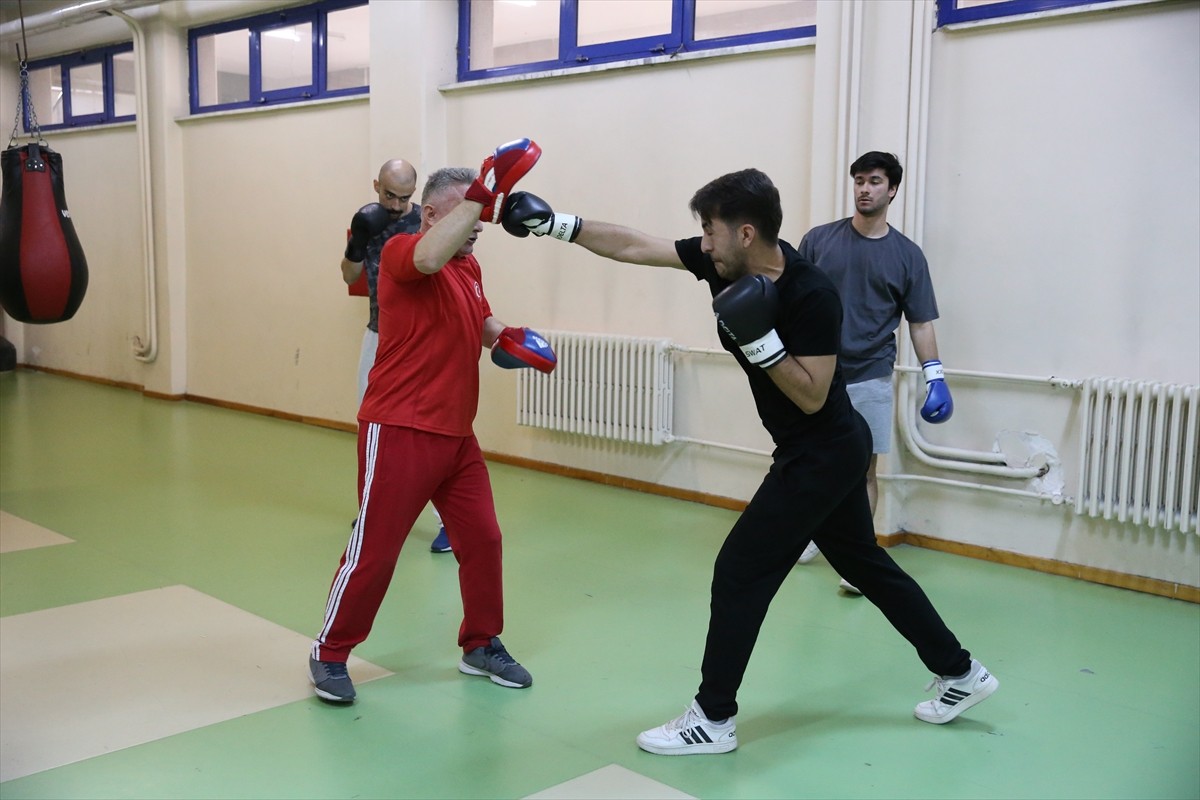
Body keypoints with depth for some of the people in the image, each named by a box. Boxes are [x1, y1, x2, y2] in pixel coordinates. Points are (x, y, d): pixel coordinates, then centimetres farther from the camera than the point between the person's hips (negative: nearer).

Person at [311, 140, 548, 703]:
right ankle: (330, 654, 18)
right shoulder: (401, 250, -11)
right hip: (399, 431, -8)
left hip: (457, 433, 8)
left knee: (482, 539, 11)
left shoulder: (470, 267, 13)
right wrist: (483, 193, -40)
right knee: (373, 550, 0)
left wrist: (505, 338, 7)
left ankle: (481, 646, 28)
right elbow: (428, 258, -36)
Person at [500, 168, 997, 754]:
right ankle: (960, 673, 34)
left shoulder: (811, 296, -26)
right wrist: (559, 224, -1)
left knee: (740, 571, -5)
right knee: (866, 565, 19)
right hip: (830, 451, 9)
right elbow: (635, 246, 0)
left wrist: (758, 338, -32)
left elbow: (811, 398, -23)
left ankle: (713, 720, 9)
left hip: (821, 454, -9)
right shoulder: (726, 262, -5)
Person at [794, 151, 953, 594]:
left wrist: (935, 376, -5)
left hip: (871, 379, -1)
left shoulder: (908, 254, 3)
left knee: (864, 470, 0)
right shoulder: (819, 239, 2)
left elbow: (920, 322, 4)